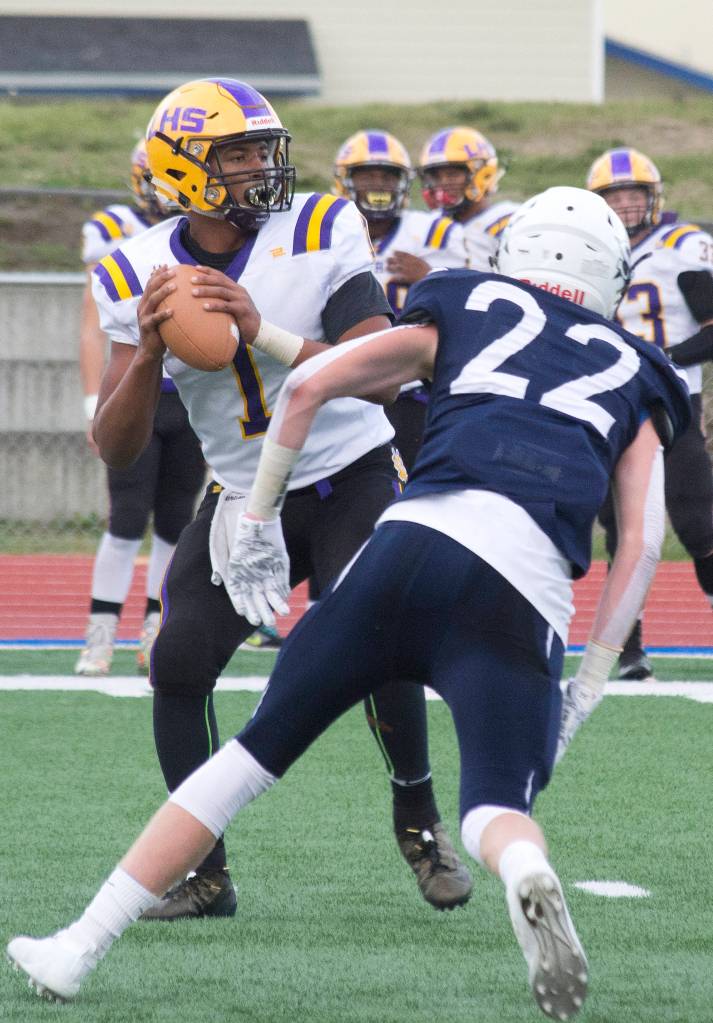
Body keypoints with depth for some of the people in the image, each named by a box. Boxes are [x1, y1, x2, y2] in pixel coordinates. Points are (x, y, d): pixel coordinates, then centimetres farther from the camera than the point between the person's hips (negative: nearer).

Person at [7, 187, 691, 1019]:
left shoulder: (463, 314, 27)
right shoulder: (633, 374, 26)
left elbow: (308, 384, 19)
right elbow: (641, 541, 15)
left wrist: (257, 522, 27)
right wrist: (587, 690, 18)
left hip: (414, 539, 1)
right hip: (523, 593, -1)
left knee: (257, 752, 11)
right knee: (494, 807, 3)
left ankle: (81, 947, 12)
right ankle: (526, 875, -38)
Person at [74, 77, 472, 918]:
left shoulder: (320, 235, -15)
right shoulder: (141, 274, -7)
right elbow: (115, 448, -8)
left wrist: (267, 334, -38)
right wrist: (147, 356, -27)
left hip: (352, 479, -3)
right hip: (243, 496, 3)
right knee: (177, 663, -13)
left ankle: (418, 819, 3)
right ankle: (205, 872, 2)